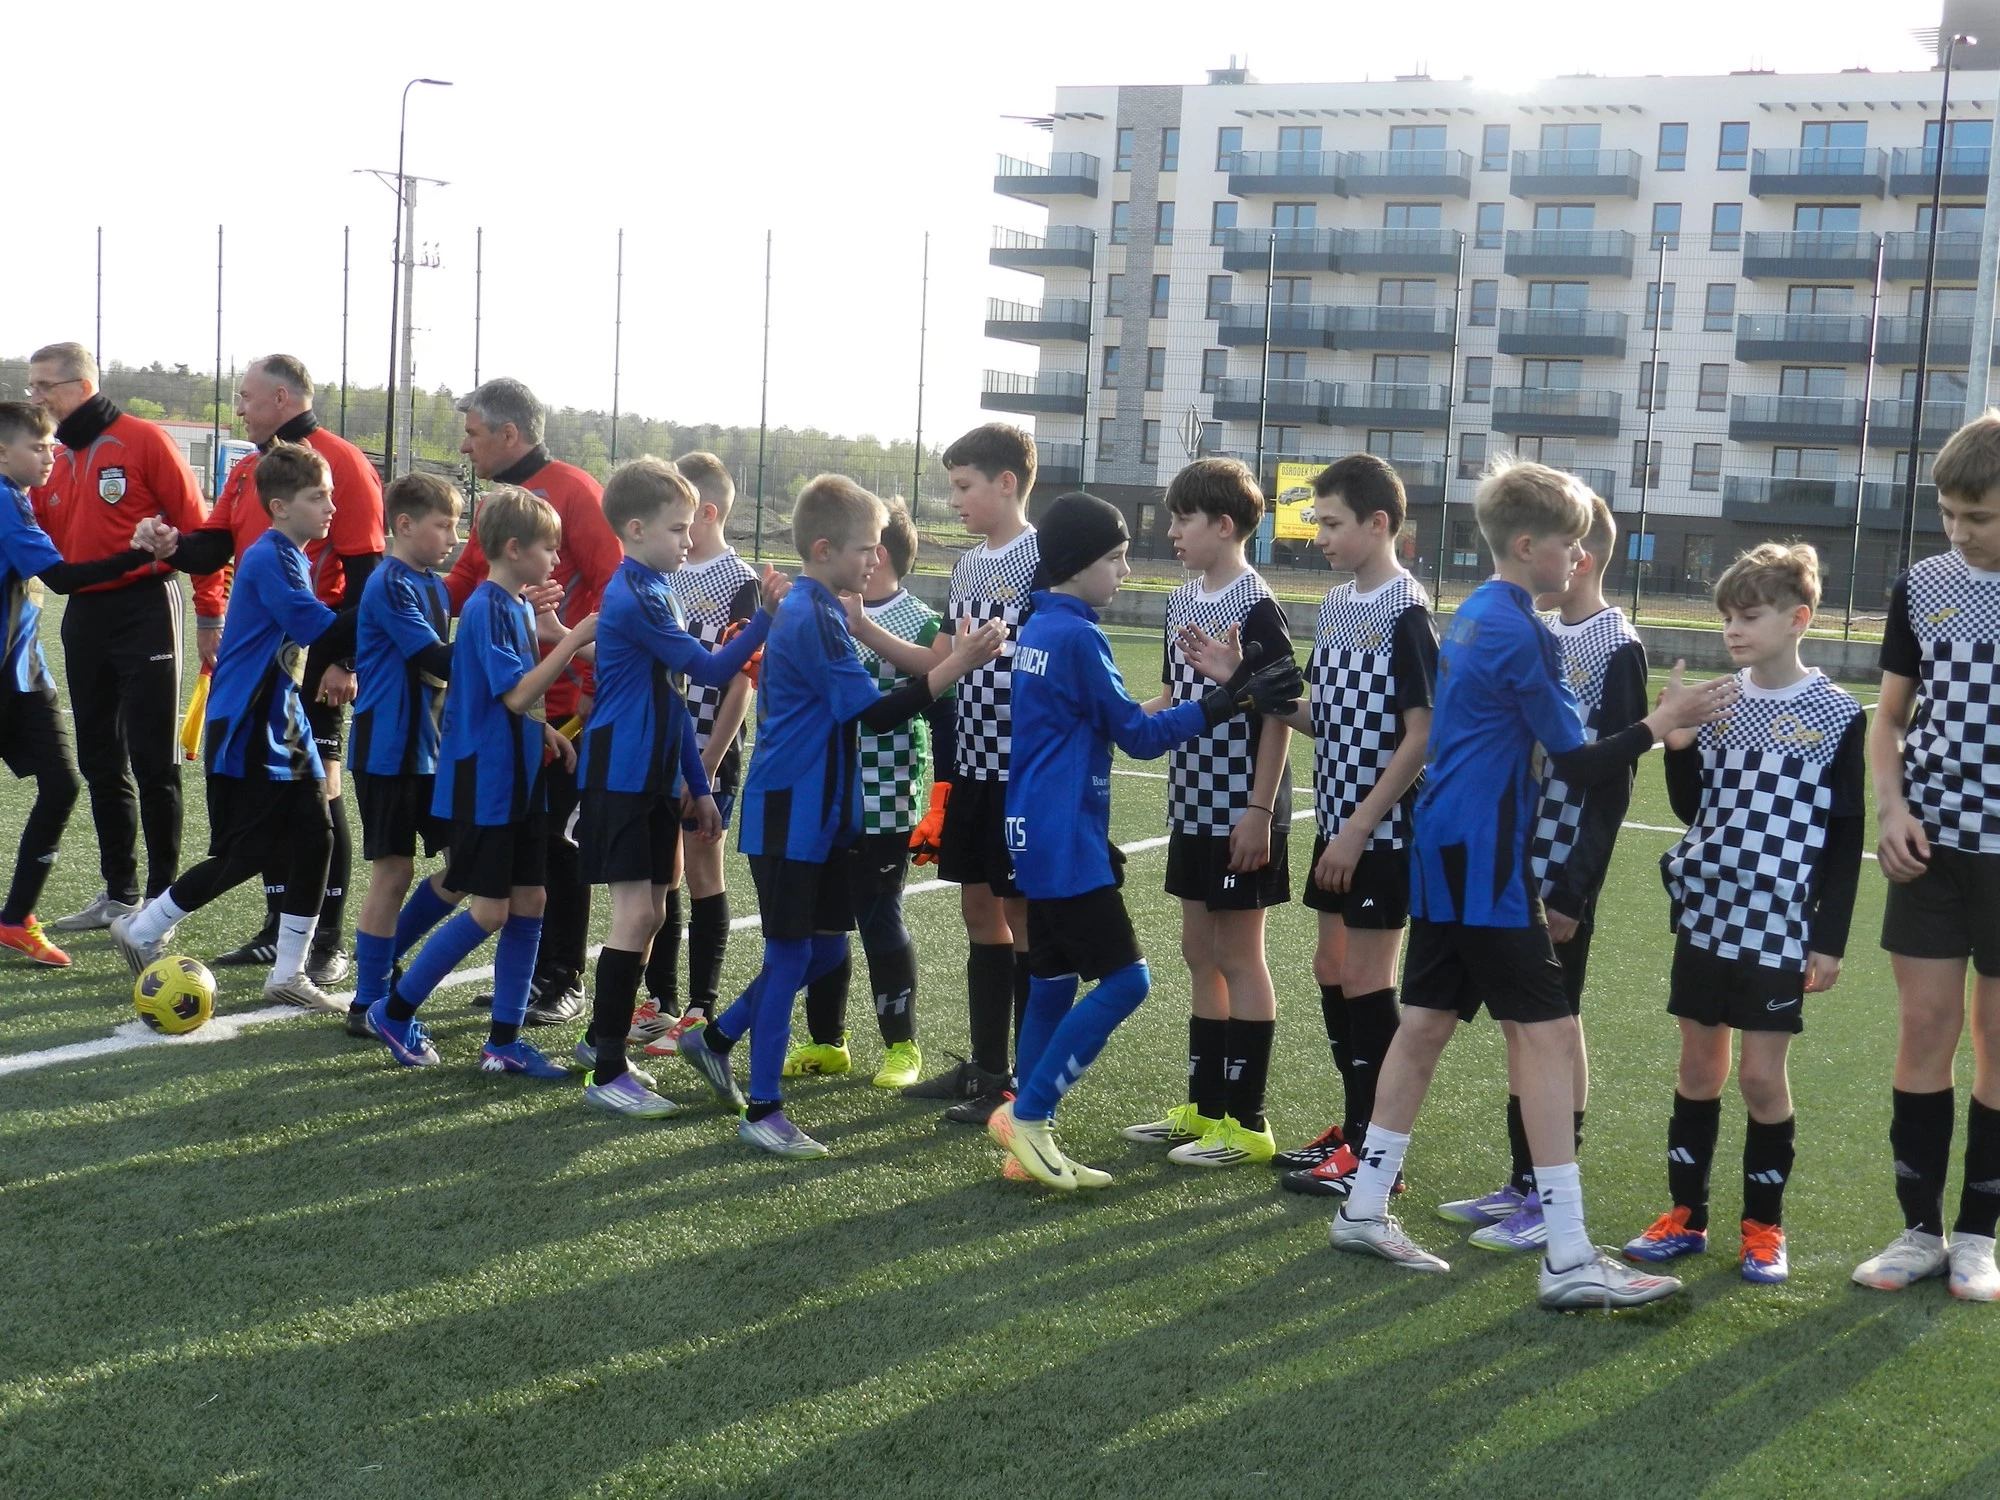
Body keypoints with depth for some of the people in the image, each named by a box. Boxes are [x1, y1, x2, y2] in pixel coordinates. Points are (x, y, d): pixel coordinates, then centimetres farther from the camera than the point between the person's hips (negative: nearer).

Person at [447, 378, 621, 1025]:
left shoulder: (571, 490, -9)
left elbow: (612, 585, -14)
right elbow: (464, 584, 16)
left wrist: (588, 681, -16)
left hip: (563, 705, -8)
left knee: (551, 836, -1)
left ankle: (563, 983, 10)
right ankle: (525, 972, 23)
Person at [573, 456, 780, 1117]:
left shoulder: (655, 592, 15)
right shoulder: (633, 599, -16)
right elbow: (711, 669, -16)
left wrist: (698, 785, 18)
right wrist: (767, 617, -16)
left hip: (655, 777, 10)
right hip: (619, 774, -10)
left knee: (652, 911, 13)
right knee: (635, 911, -12)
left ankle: (602, 1038, 29)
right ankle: (607, 1074, -9)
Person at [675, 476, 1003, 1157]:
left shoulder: (810, 610, 12)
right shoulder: (815, 620, -19)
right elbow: (875, 714, -22)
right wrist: (958, 664, -23)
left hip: (817, 814, 10)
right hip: (790, 814, -10)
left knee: (824, 948, 15)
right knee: (792, 953, -2)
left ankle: (715, 1037, 29)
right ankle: (763, 1110, 7)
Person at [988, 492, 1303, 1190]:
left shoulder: (1037, 630, 14)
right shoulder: (1077, 637, -14)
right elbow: (1139, 734, -11)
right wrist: (1228, 702, -11)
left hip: (1039, 838, 10)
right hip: (1065, 845, -10)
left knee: (1053, 983, 13)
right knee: (1124, 979, -7)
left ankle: (1030, 1137, 15)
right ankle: (1027, 1114, -5)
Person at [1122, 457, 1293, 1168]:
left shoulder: (1257, 607, -14)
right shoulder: (1181, 601, 10)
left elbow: (1278, 712, -16)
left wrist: (1259, 810, -18)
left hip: (1240, 814, -8)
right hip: (1193, 807, 8)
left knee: (1237, 955, -1)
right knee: (1199, 951, 14)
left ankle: (1245, 1122, 9)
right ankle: (1203, 1106, 25)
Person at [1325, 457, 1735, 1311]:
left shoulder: (1476, 617, 14)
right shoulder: (1518, 633, -15)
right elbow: (1576, 766, -13)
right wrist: (1660, 726, -7)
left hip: (1446, 851, 10)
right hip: (1485, 860, -10)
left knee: (1427, 1021, 14)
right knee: (1548, 1032, -9)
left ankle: (1365, 1210, 21)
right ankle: (1569, 1260, -10)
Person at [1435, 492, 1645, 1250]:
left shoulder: (1618, 648, -10)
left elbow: (1611, 783, -14)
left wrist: (1573, 888, -17)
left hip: (1562, 876, -7)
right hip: (1511, 867, 7)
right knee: (1519, 1024, 12)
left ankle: (1553, 1202, 6)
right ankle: (1521, 1184, 21)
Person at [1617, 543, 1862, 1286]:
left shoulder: (1837, 716, -6)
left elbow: (1845, 839, -4)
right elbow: (1692, 810, 10)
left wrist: (1830, 939, -6)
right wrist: (1679, 748, -8)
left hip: (1780, 929, -4)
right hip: (1707, 917, 4)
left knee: (1761, 1073, 0)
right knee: (1699, 1065, 9)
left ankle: (1764, 1225, 15)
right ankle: (1686, 1212, 20)